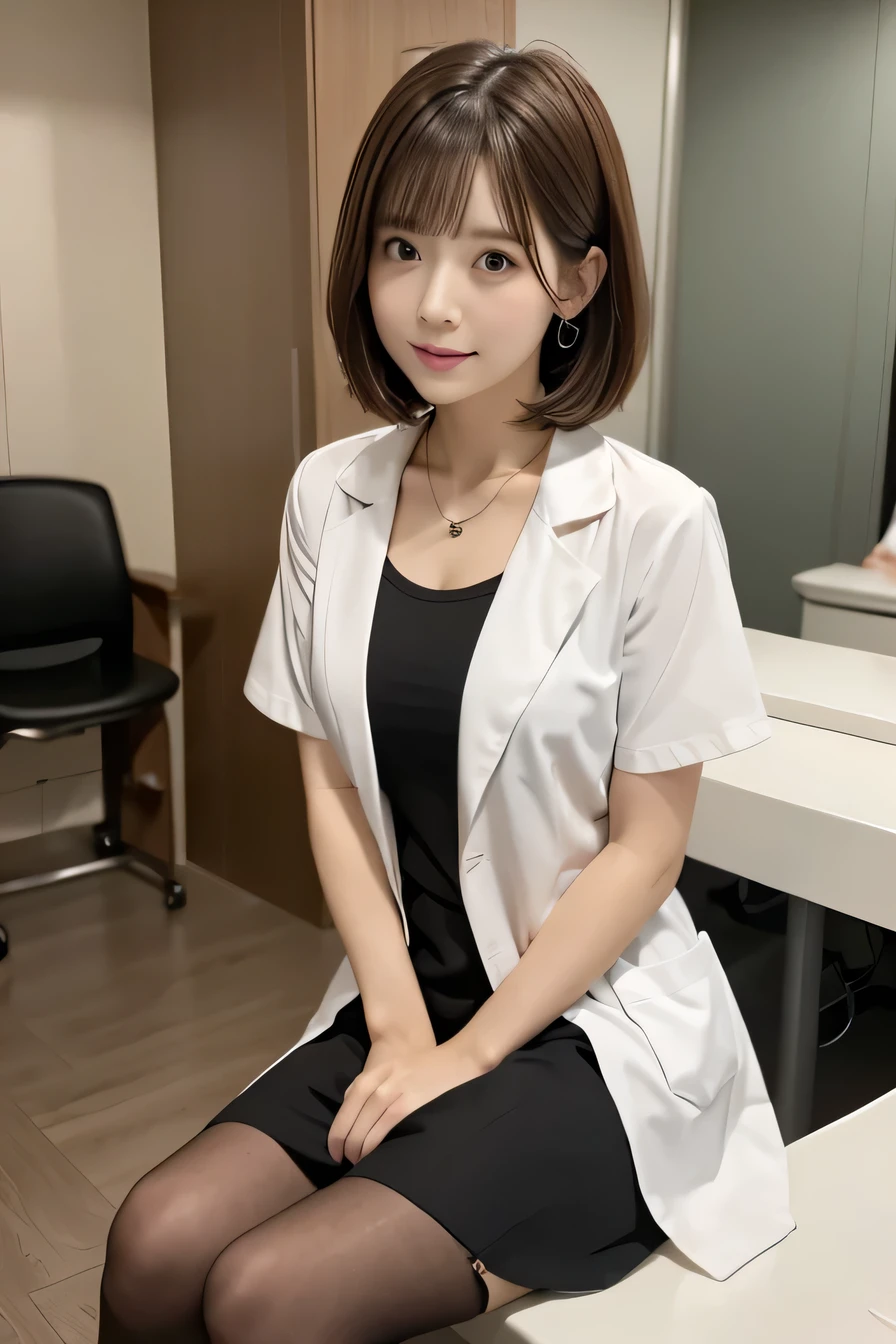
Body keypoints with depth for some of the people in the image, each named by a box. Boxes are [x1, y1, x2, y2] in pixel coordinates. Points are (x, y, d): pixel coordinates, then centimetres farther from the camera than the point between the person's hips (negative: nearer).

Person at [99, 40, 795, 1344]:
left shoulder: (650, 520, -14)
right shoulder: (331, 495, -1)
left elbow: (644, 844, -10)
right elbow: (331, 782, 2)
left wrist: (464, 1055, -9)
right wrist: (398, 1023, -7)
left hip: (594, 1030, -4)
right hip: (399, 1000, 4)